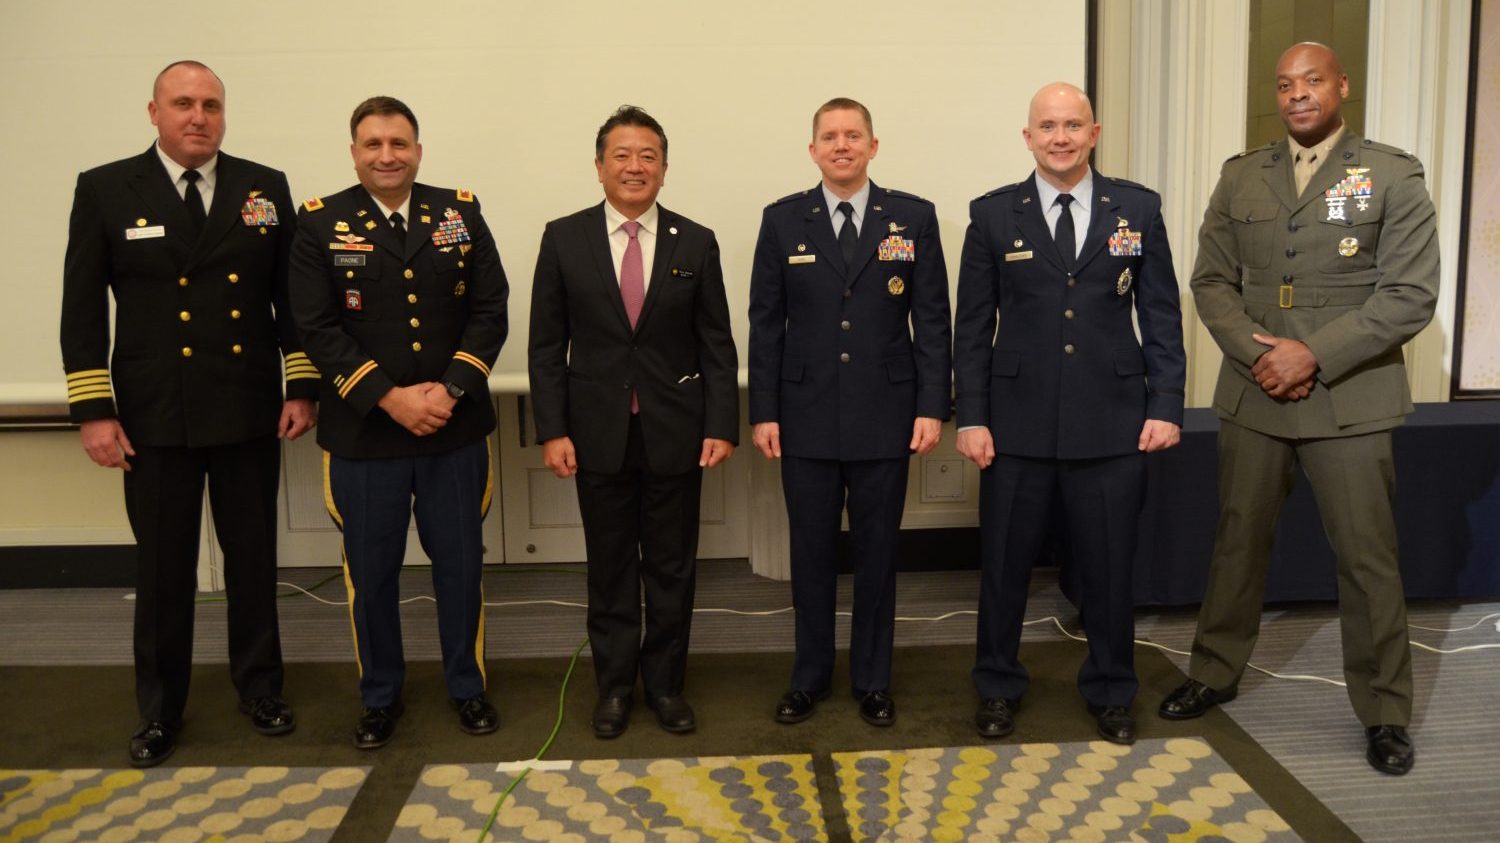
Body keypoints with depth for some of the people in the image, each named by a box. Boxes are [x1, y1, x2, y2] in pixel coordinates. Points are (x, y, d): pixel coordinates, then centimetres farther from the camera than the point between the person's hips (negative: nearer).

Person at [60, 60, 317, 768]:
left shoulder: (266, 188, 4)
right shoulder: (105, 190, 0)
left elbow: (292, 297, 6)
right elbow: (83, 308, 0)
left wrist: (302, 387, 0)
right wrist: (93, 410, -6)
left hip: (251, 414, 1)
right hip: (154, 417, -1)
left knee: (253, 558, 12)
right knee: (162, 568, 8)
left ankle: (259, 688, 29)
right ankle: (159, 708, 24)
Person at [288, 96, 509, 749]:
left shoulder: (461, 212, 4)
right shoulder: (320, 223, -1)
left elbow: (490, 310, 0)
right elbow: (318, 329, -7)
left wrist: (450, 388, -12)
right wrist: (391, 398, -15)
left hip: (455, 427, 1)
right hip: (362, 432, -1)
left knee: (460, 562, 11)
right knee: (371, 571, 10)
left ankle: (467, 686, 30)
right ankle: (379, 697, 29)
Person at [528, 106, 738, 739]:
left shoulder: (695, 243, 1)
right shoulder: (564, 239, 0)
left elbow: (717, 345, 2)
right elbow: (547, 345, 0)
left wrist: (722, 426, -6)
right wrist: (551, 430, -6)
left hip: (675, 431, 0)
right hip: (599, 433, 0)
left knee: (672, 568, 10)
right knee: (610, 568, 11)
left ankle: (664, 683, 26)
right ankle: (615, 685, 27)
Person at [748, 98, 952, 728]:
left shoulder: (913, 218, 2)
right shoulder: (782, 220, 3)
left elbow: (932, 319, 0)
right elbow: (766, 323, 3)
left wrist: (932, 407, -6)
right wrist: (763, 412, -1)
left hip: (884, 418, 0)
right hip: (806, 417, 1)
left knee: (877, 552, 10)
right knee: (811, 553, 10)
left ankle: (873, 680, 25)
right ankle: (810, 677, 26)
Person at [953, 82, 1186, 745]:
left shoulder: (1138, 209, 4)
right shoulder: (993, 214, 2)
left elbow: (1161, 314, 5)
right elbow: (972, 326, 2)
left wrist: (1165, 406, -1)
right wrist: (971, 417, -3)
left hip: (1112, 423, 1)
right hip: (1018, 423, 0)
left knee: (1109, 566, 11)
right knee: (1005, 563, 9)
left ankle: (1110, 692, 31)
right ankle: (998, 688, 29)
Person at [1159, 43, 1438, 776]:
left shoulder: (1392, 174, -2)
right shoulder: (1240, 177, 8)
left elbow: (1411, 295, -9)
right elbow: (1211, 281, 6)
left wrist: (1314, 355, -16)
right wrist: (1254, 353, -10)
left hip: (1350, 400, -3)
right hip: (1252, 395, 3)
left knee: (1368, 557, 4)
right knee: (1237, 543, 13)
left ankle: (1384, 710, 20)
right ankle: (1215, 673, 30)